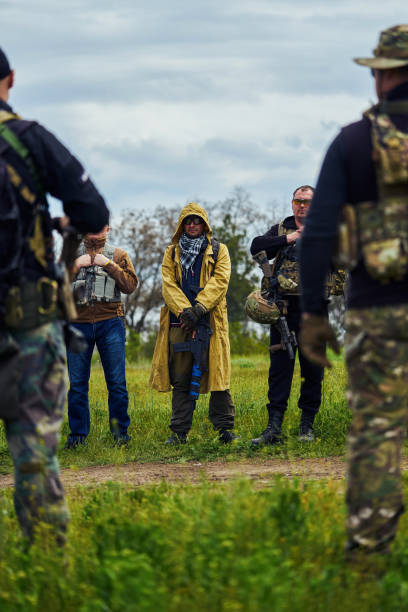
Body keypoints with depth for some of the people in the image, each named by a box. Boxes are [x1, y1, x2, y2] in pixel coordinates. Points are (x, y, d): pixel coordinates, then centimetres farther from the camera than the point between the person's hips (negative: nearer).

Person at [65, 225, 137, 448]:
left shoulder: (118, 255, 12)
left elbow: (130, 285, -2)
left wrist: (108, 264, -8)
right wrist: (76, 265, -7)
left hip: (109, 322, -1)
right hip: (78, 323, 1)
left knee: (116, 381, -3)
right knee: (77, 383, 1)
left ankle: (120, 430, 6)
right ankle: (77, 433, 9)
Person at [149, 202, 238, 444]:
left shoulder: (219, 251, 11)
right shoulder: (172, 252, 17)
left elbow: (219, 281, -3)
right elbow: (168, 284, 4)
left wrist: (198, 308, -16)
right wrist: (184, 310, -13)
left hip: (211, 321, -2)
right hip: (179, 322, 2)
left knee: (217, 374, -5)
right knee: (181, 379, 2)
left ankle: (225, 429, 2)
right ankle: (180, 432, 5)